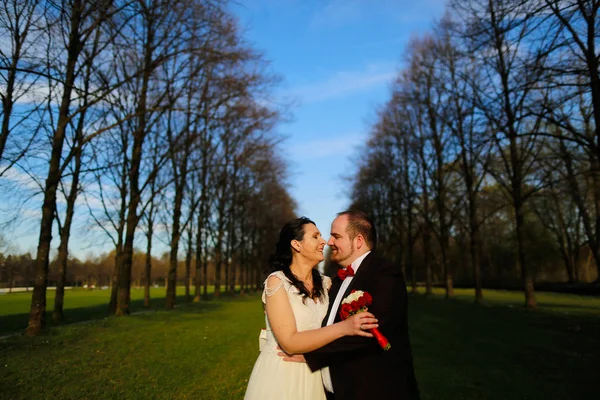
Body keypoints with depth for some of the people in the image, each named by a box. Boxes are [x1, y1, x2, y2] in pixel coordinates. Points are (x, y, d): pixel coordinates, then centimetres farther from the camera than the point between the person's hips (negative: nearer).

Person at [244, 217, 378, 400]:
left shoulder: (325, 283, 0)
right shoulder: (277, 281, -17)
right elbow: (289, 342, -23)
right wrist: (344, 327, -30)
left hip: (313, 376, 5)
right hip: (280, 376, -5)